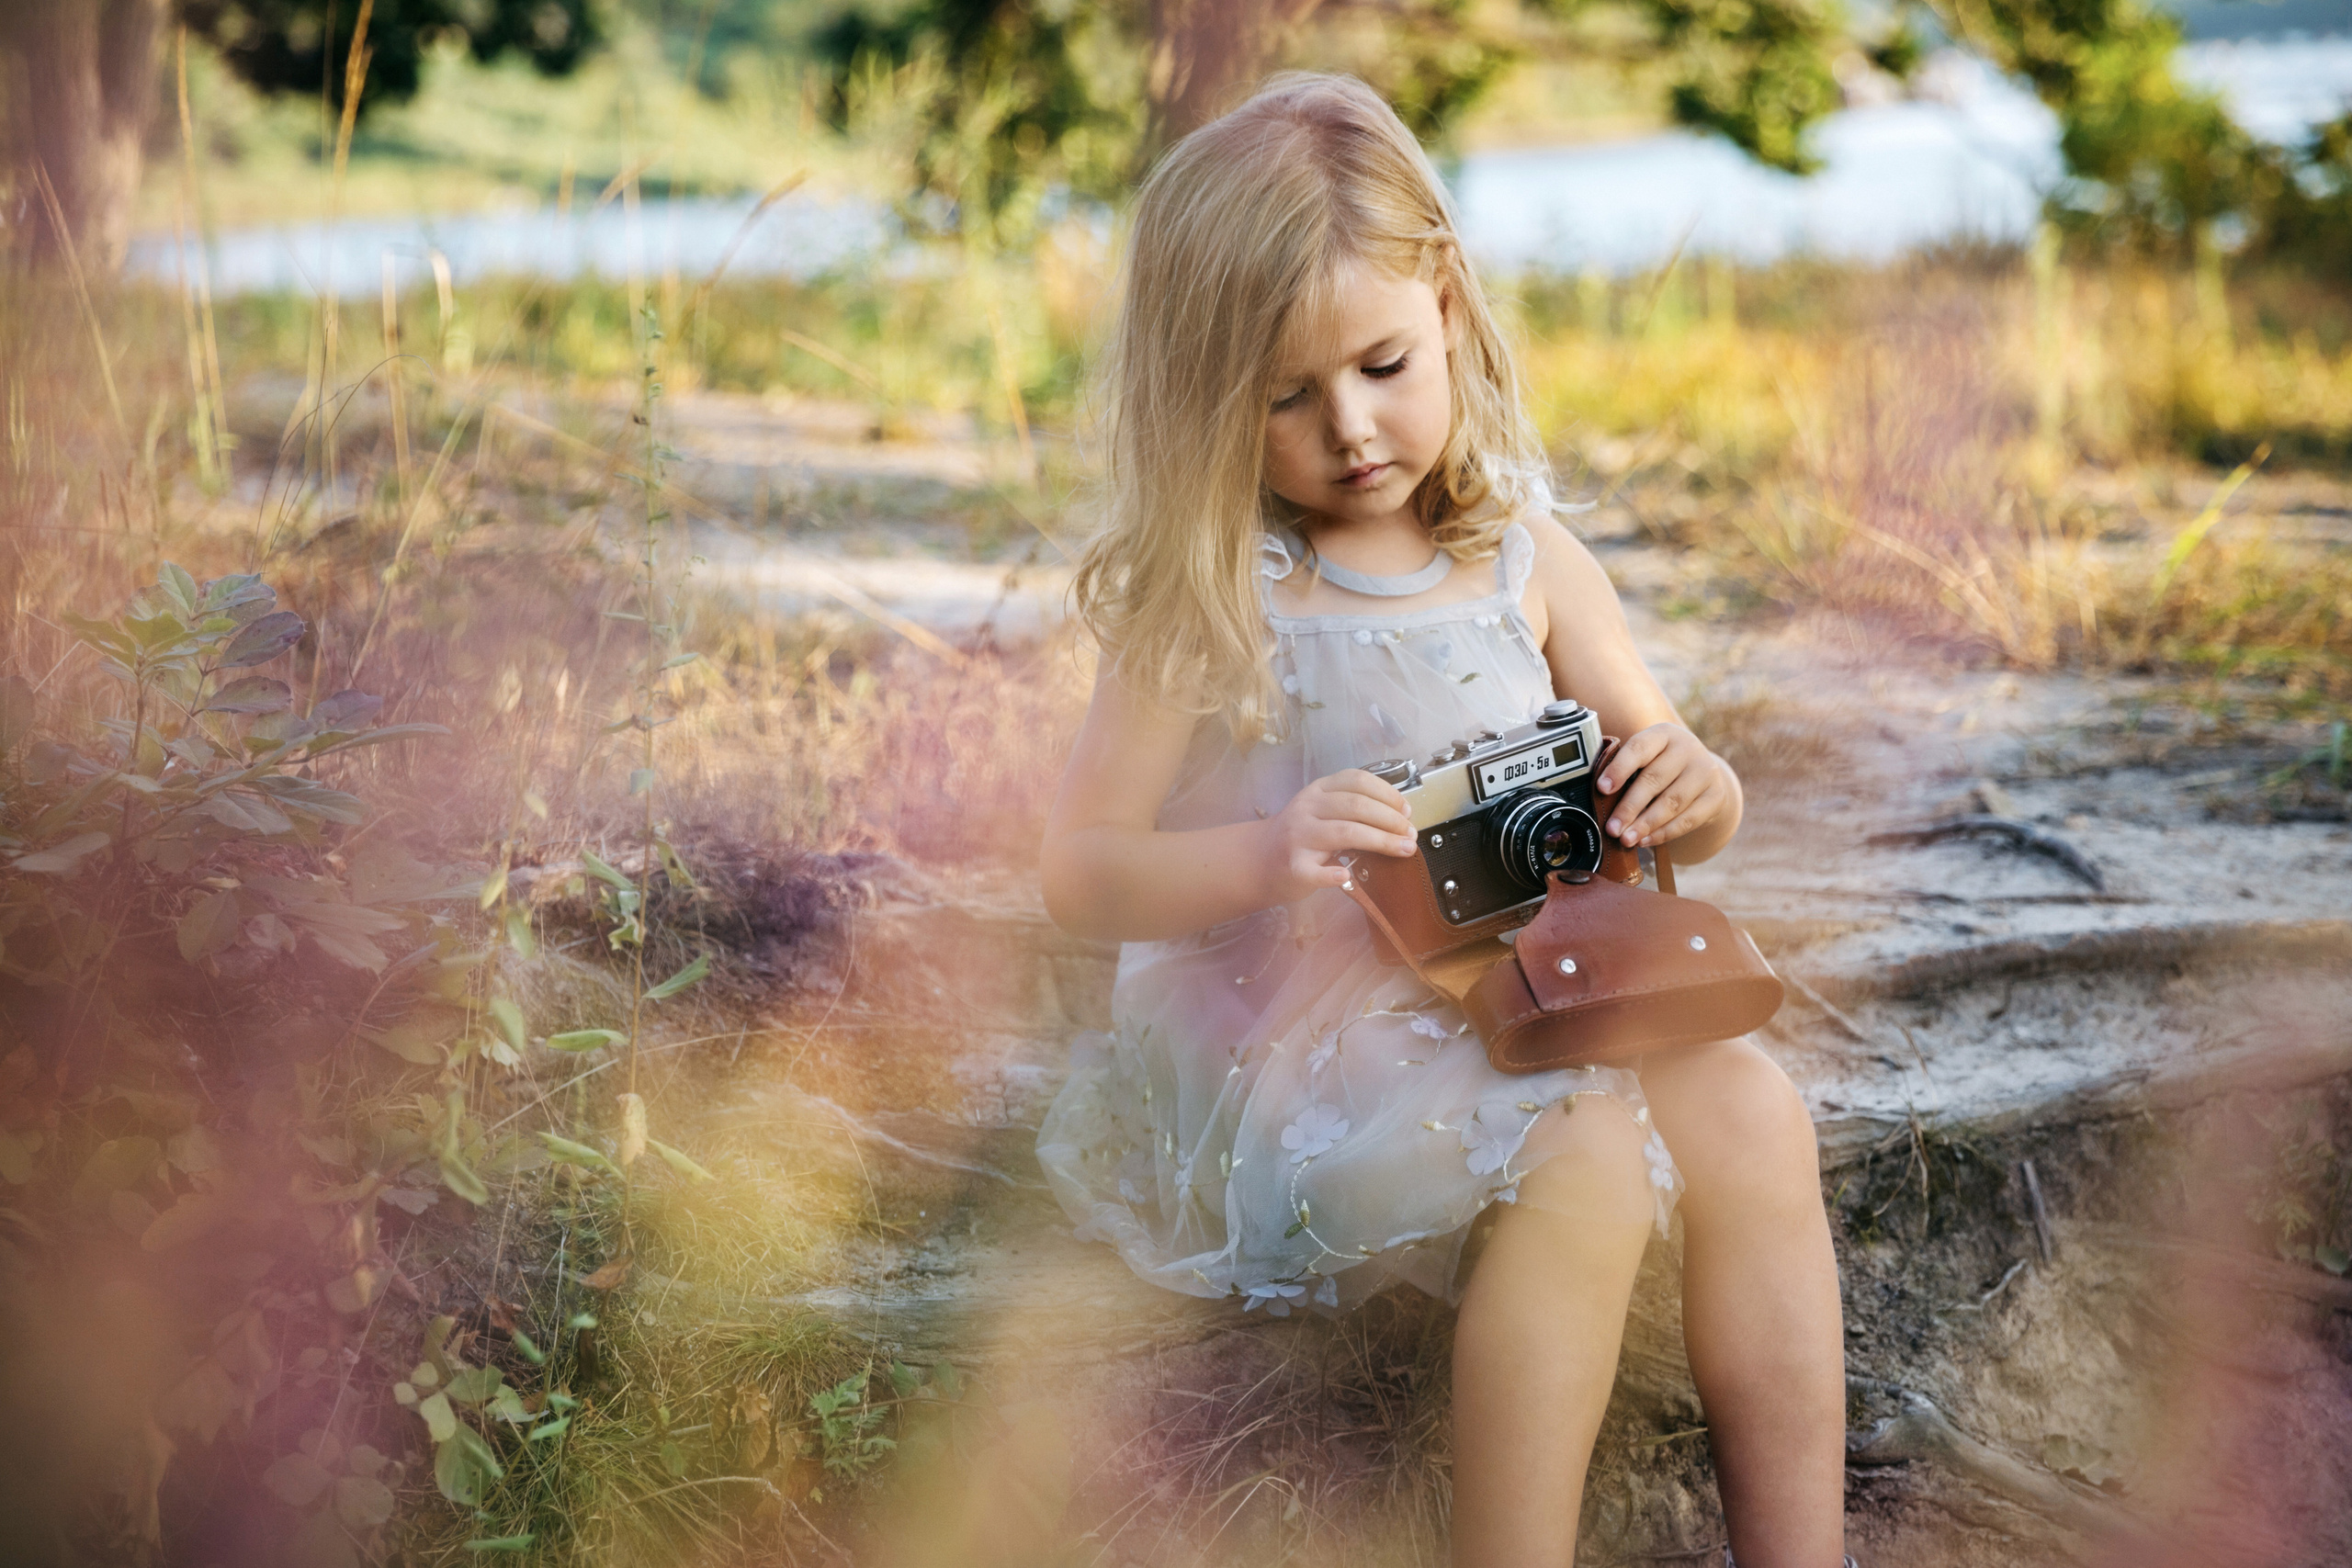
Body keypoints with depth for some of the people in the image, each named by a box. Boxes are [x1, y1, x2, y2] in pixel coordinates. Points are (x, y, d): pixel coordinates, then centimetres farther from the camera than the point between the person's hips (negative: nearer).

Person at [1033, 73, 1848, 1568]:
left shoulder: (1528, 562, 5)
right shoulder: (1210, 601, -6)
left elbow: (1680, 809, 12)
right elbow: (1080, 870, -7)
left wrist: (1694, 790, -14)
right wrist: (1268, 855, -26)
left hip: (1523, 1001, 5)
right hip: (1294, 1038, -5)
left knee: (1751, 1110, -20)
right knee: (1586, 1156, -28)